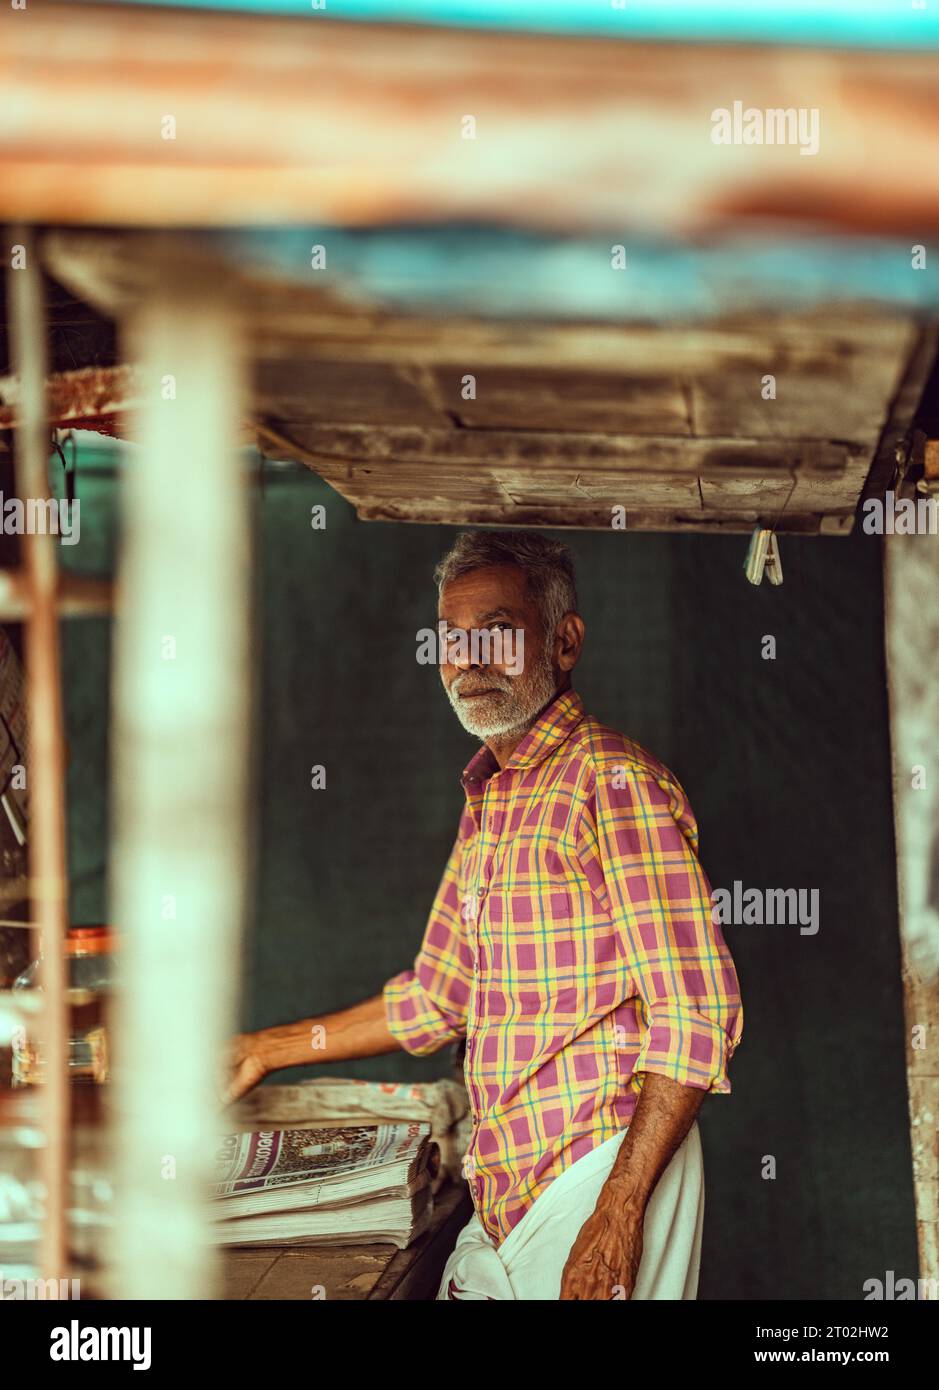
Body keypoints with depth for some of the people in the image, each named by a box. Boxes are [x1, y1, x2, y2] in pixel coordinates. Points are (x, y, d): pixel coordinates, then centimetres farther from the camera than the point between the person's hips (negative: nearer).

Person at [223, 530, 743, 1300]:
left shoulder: (614, 782, -11)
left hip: (601, 1178, -7)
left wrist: (618, 1215, -21)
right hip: (506, 1193, 8)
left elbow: (696, 1015, -17)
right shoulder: (487, 804, 16)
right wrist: (269, 1049, 25)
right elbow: (435, 998, 25)